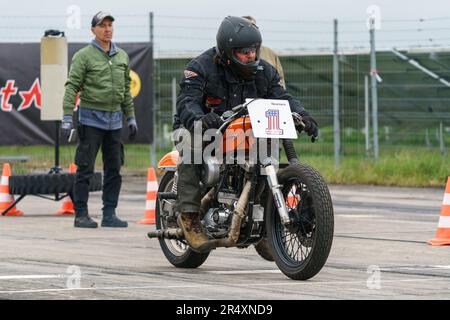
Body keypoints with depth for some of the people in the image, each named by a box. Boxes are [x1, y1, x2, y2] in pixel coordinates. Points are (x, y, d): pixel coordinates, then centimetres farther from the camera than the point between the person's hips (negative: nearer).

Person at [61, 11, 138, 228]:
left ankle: (109, 214, 11)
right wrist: (67, 117, -17)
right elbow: (72, 87, -9)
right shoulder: (84, 56, -5)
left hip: (115, 120, 6)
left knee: (114, 169, 6)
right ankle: (81, 214, -1)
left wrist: (131, 118, 16)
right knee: (85, 169, -4)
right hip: (91, 119, -6)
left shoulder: (122, 57, 12)